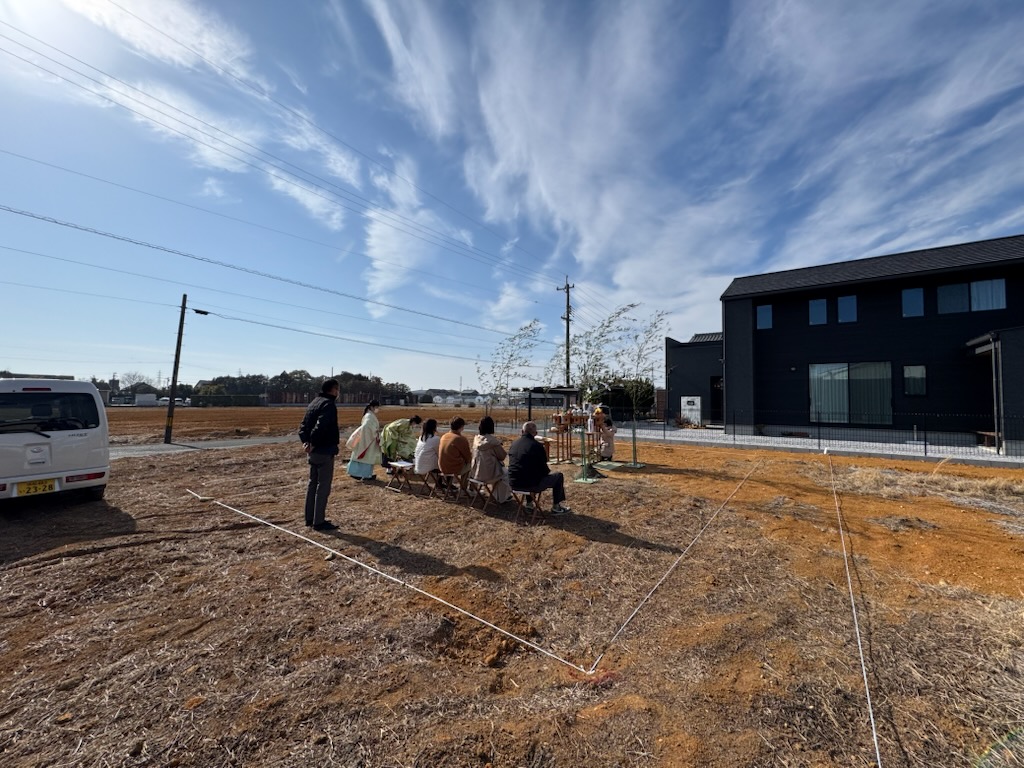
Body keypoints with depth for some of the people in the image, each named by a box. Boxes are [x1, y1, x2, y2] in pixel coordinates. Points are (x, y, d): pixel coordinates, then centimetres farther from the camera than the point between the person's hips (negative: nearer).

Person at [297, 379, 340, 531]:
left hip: (313, 451, 10)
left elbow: (303, 426, 12)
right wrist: (312, 443, -18)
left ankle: (310, 518, 24)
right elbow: (320, 427, -28)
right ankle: (318, 522, 3)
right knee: (323, 486, -2)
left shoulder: (314, 403, 15)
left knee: (313, 484, 16)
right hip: (324, 451, -10)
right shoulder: (329, 404, -15)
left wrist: (306, 441, 0)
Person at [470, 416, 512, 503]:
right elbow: (502, 456, -9)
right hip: (488, 473, -7)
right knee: (504, 474, 22)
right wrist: (506, 452, 12)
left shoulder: (476, 438, 0)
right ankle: (501, 498, 30)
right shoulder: (492, 440, -20)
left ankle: (497, 495, 41)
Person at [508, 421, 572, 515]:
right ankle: (556, 507, 20)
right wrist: (548, 472, 19)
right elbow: (543, 467, -6)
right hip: (531, 484, -7)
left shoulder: (514, 444, 7)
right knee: (558, 476, 11)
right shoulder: (537, 446, -12)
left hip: (513, 483, 7)